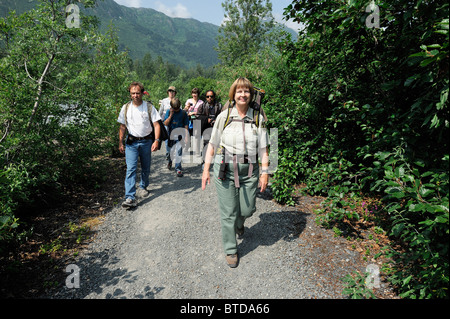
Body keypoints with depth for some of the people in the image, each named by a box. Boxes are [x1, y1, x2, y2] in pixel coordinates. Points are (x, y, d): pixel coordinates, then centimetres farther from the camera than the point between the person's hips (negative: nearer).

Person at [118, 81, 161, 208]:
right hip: (131, 142, 0)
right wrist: (120, 143, 5)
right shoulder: (126, 108, 4)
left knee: (146, 168, 13)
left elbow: (156, 125, -5)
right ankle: (130, 197, -14)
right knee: (131, 169, -11)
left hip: (146, 141, 0)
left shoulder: (149, 107, -2)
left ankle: (144, 187, 39)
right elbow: (122, 127, 10)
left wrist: (156, 140, -17)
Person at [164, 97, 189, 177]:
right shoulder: (168, 112, -1)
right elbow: (165, 124, -7)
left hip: (180, 135, -1)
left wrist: (186, 136, -3)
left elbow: (186, 125, 1)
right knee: (170, 151, 15)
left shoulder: (183, 113, -2)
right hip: (171, 134, 1)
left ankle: (178, 168, 1)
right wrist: (171, 115, -15)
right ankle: (169, 161, 46)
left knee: (179, 152, -8)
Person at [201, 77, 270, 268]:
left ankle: (239, 223, 48)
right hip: (225, 170, -1)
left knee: (247, 209, 9)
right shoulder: (224, 116, -1)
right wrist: (206, 169, -1)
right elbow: (213, 144, 2)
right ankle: (230, 250, 24)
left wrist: (265, 172, -5)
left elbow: (263, 148, 2)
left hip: (249, 171, 2)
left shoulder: (258, 118, 2)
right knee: (228, 212, 4)